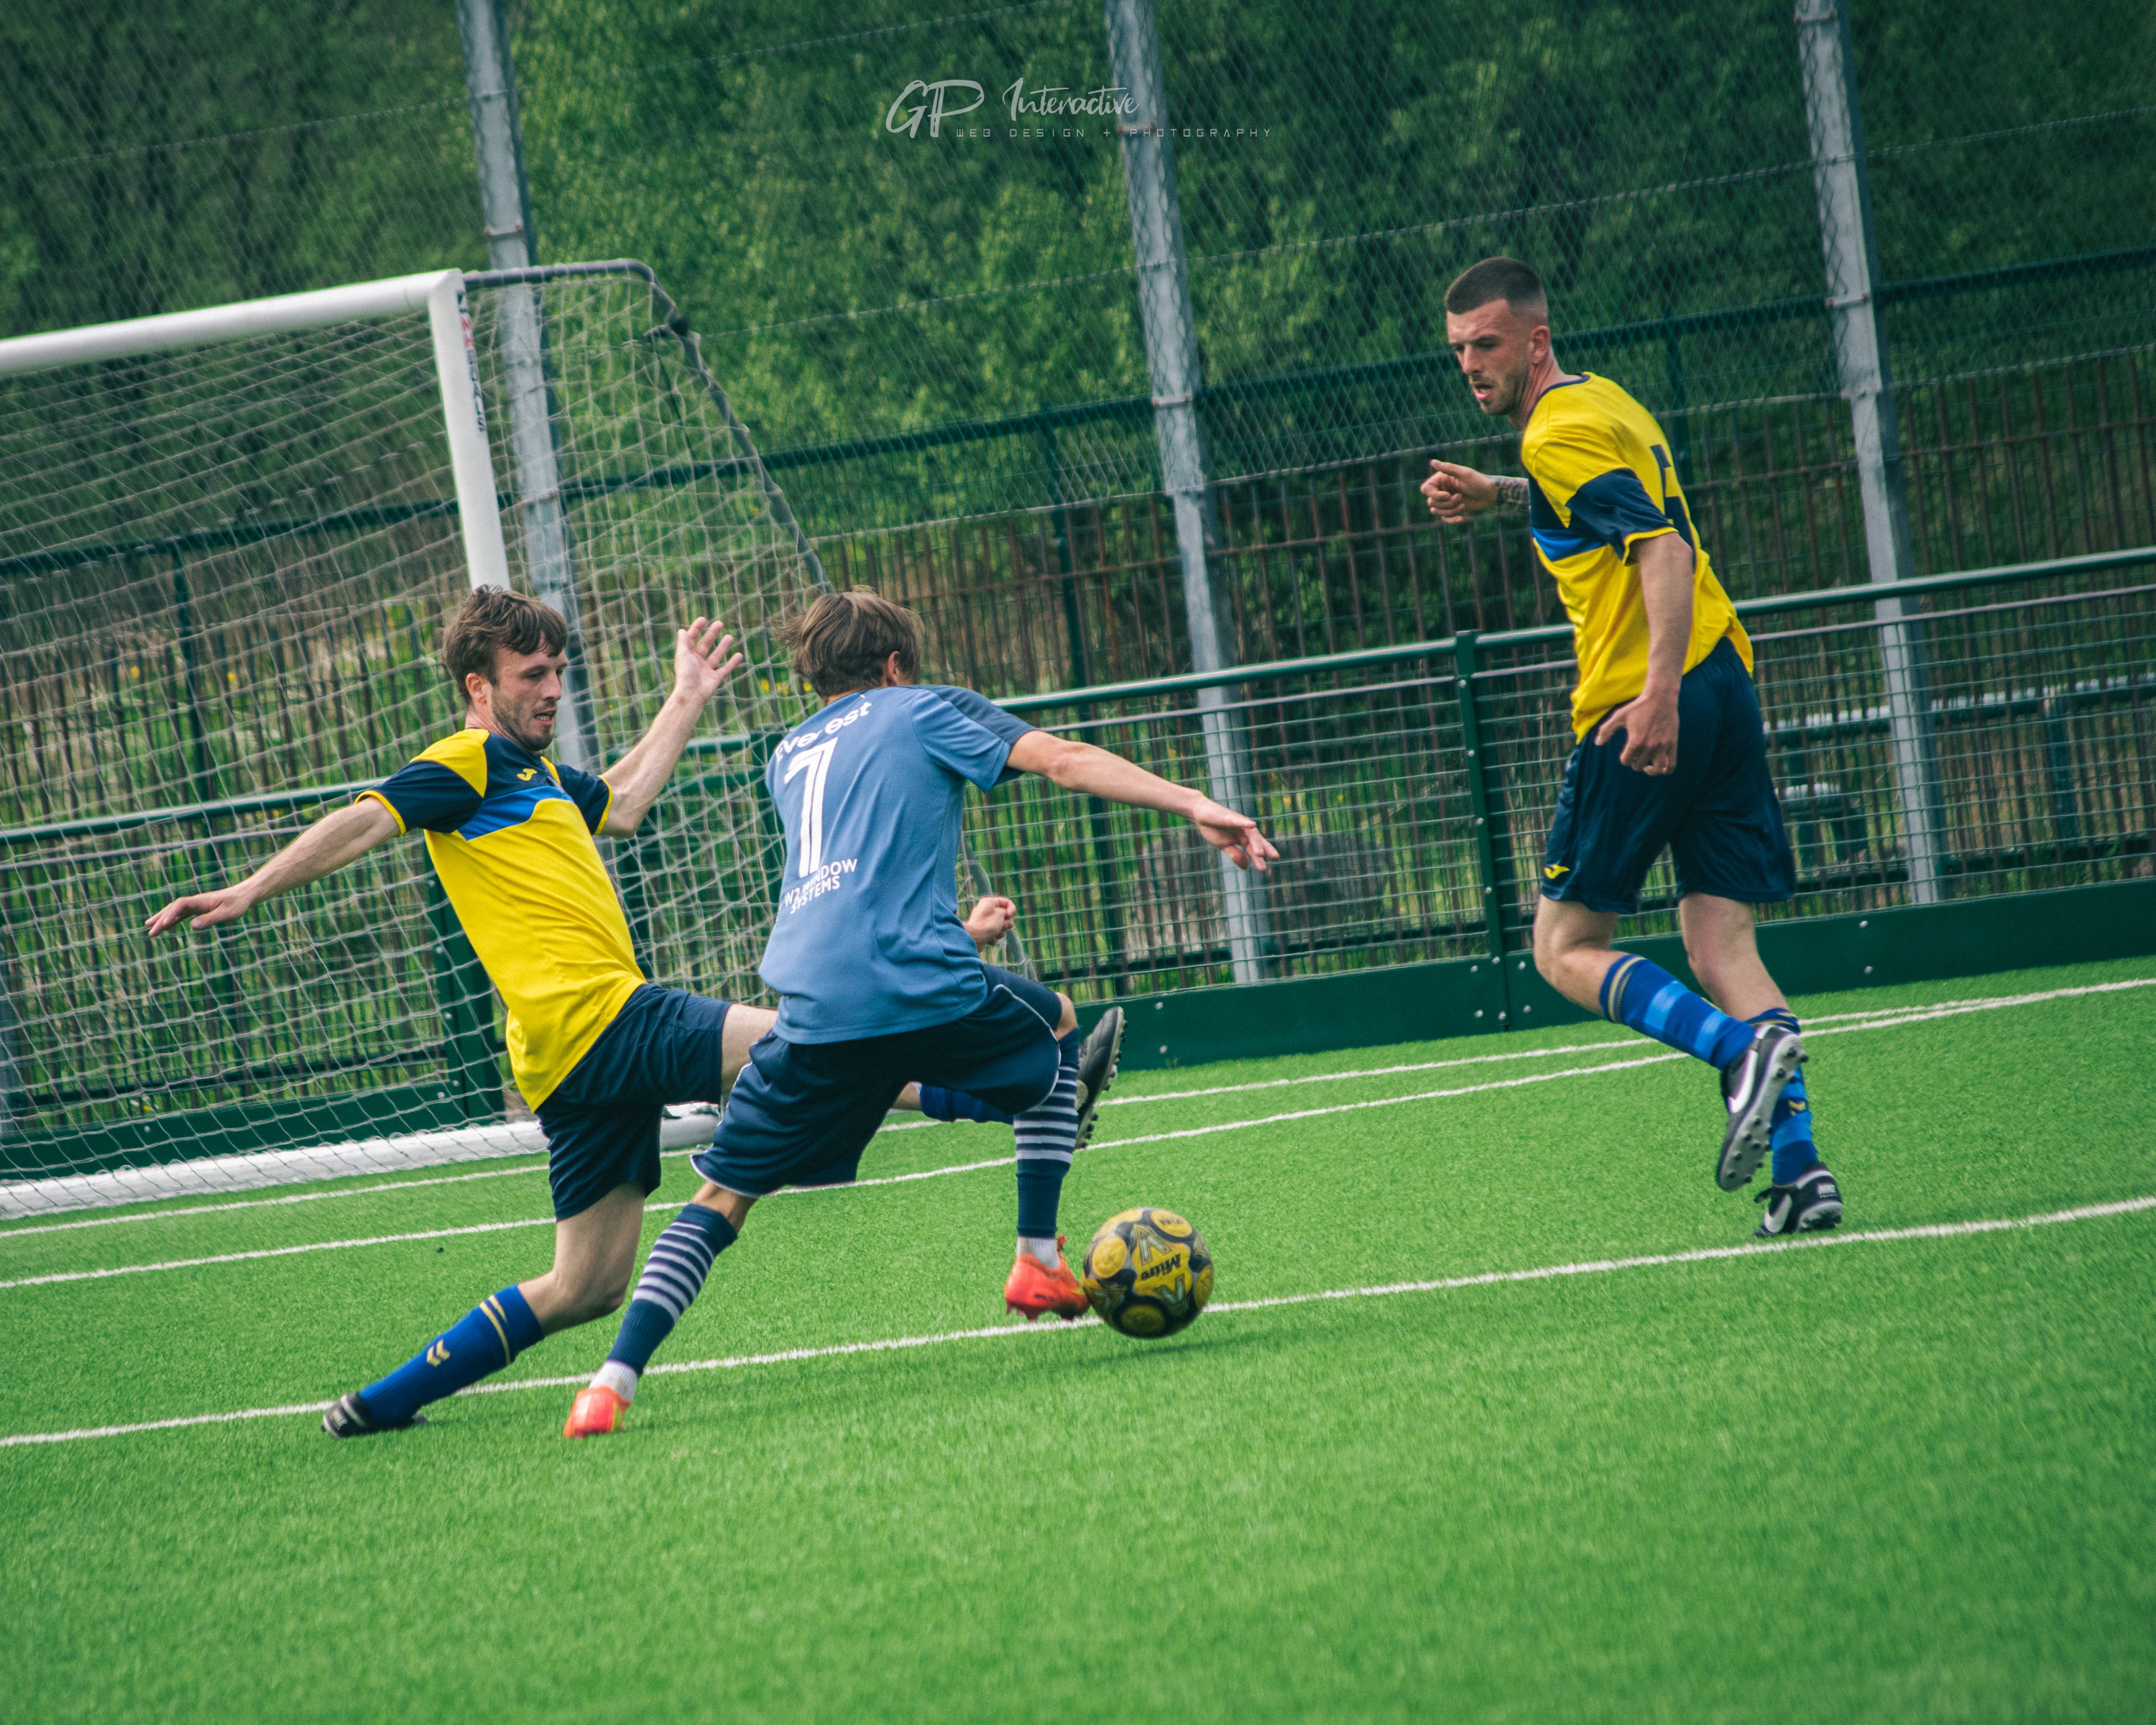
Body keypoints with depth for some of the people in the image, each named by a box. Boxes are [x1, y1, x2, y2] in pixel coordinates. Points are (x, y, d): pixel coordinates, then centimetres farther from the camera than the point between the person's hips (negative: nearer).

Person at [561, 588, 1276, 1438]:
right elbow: (1063, 759, 1)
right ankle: (1038, 1262, 24)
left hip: (813, 1009, 3)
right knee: (1056, 1026, 28)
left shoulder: (787, 757, 29)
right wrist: (1195, 805, -5)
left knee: (722, 1197, 10)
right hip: (921, 989, -3)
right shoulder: (927, 709, 15)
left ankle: (614, 1379, -10)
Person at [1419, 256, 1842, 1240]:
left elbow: (1663, 547, -22)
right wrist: (1496, 496, 32)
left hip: (1650, 707, -9)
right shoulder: (1605, 401, 20)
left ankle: (1744, 1047, -21)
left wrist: (1660, 689, -32)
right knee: (1721, 946, 6)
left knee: (1565, 951, 0)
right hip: (1725, 686, 9)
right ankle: (1799, 1167, -7)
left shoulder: (1559, 433, -9)